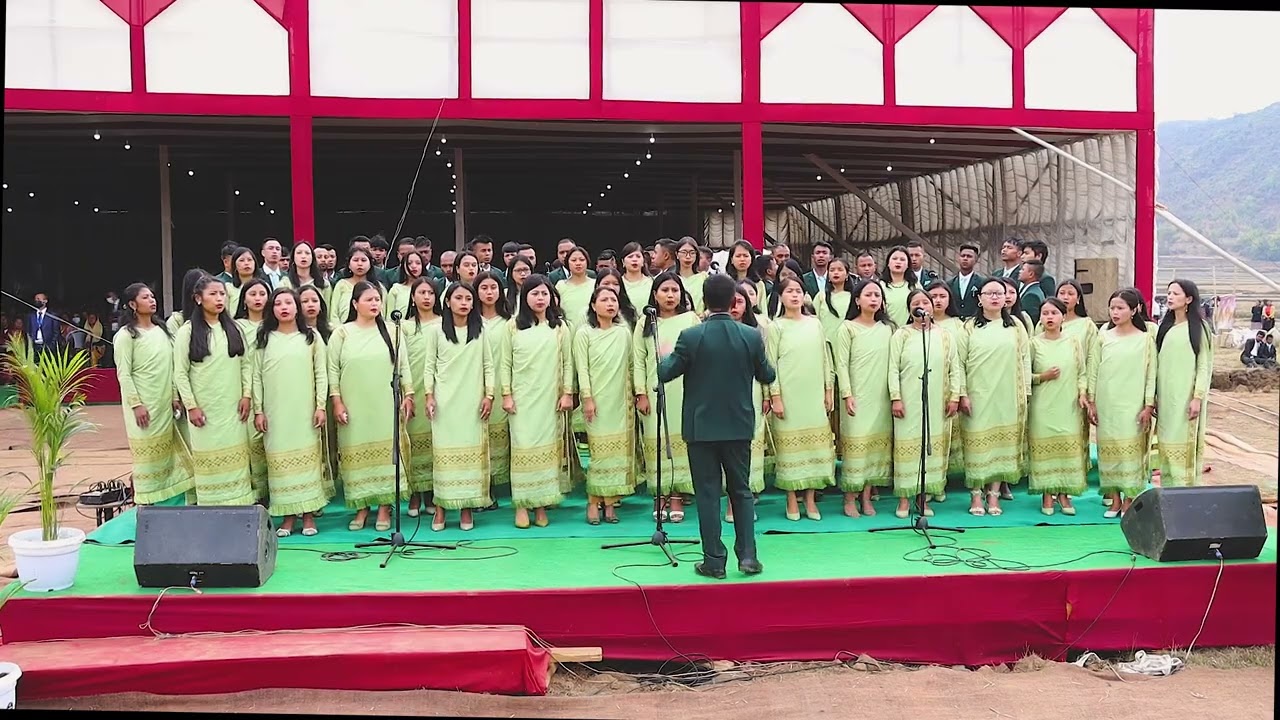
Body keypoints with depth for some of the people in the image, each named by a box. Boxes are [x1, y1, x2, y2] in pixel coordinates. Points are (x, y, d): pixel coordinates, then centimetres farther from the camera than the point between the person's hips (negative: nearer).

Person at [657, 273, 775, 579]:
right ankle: (748, 554, 10)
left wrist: (665, 355, 16)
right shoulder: (752, 336, -6)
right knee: (741, 490, 14)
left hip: (701, 426, -2)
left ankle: (714, 561, 8)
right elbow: (767, 376, 6)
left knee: (708, 493, 5)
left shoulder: (691, 336, -12)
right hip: (739, 426, 2)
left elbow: (665, 374, -5)